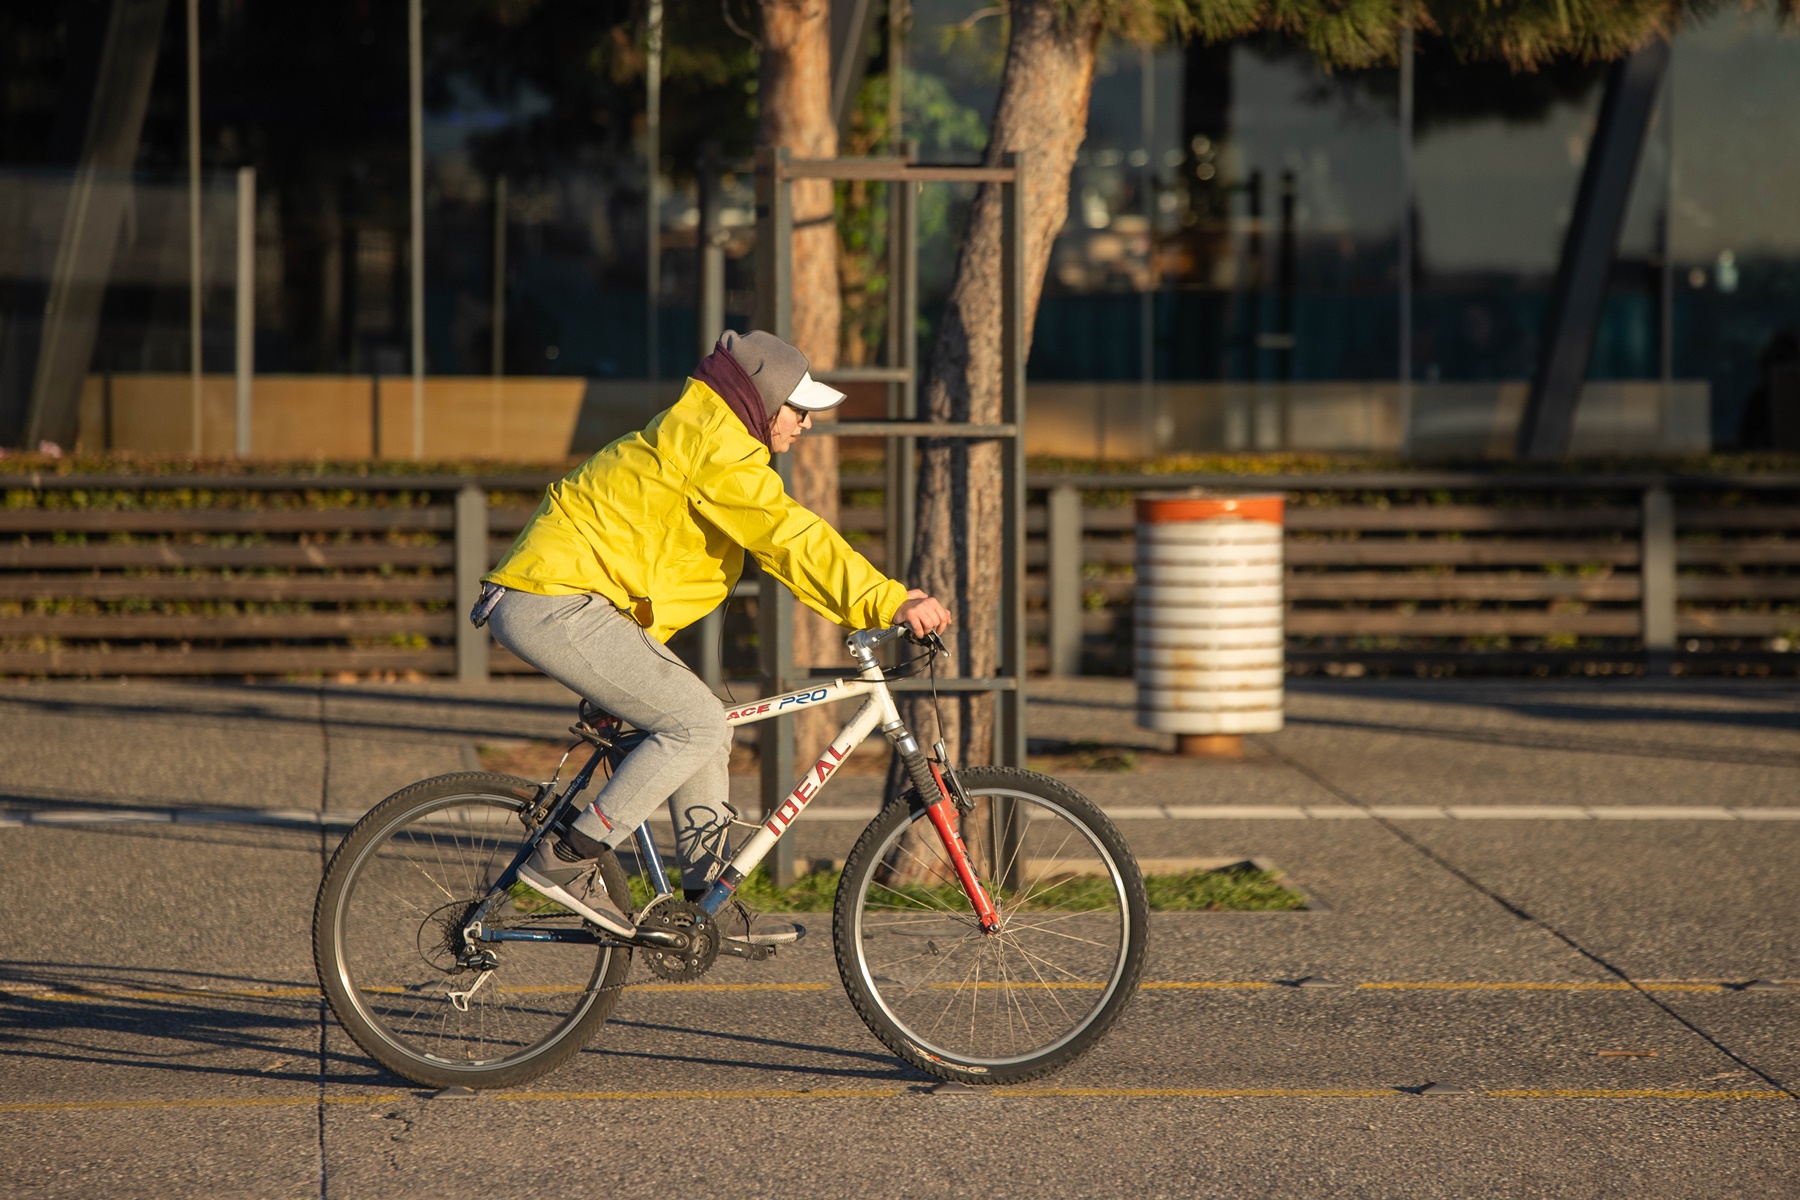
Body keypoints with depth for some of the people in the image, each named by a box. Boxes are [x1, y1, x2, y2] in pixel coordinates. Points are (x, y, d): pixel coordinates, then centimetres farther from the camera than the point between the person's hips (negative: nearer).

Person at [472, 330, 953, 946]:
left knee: (704, 722, 10)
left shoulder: (700, 435, 20)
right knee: (696, 723, -14)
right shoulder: (714, 444, -14)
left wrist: (883, 602, 11)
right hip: (555, 606, -11)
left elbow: (778, 541, 20)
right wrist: (888, 601, -29)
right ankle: (567, 859, -11)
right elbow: (787, 536, -24)